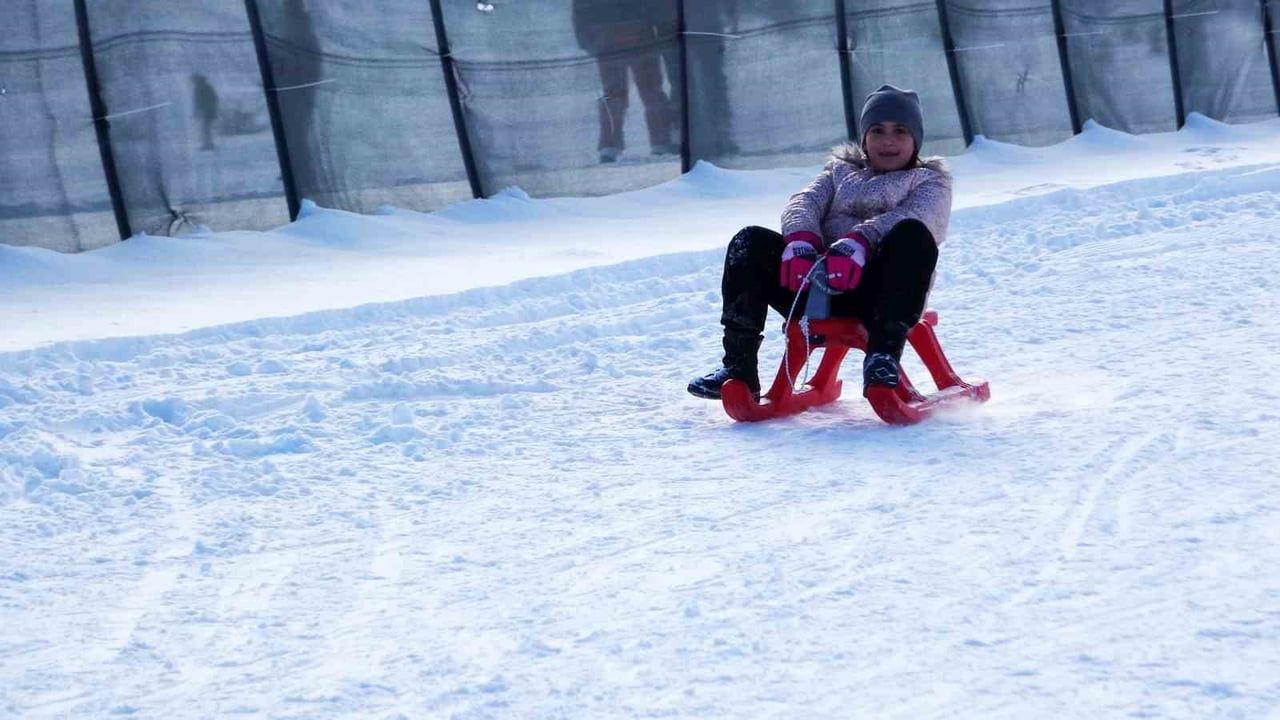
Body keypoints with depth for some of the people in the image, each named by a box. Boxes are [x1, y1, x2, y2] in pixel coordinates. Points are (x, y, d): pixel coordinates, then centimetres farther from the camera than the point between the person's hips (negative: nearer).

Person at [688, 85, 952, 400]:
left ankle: (884, 355, -38)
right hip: (819, 285, 3)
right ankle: (738, 365, -23)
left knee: (914, 235, -31)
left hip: (877, 294, -3)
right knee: (751, 242, -15)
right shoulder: (841, 171, 29)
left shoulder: (931, 182, 18)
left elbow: (908, 217, -6)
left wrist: (859, 242, -27)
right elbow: (804, 202, 8)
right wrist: (801, 240, -17)